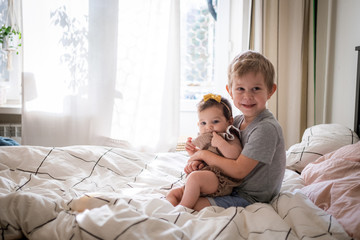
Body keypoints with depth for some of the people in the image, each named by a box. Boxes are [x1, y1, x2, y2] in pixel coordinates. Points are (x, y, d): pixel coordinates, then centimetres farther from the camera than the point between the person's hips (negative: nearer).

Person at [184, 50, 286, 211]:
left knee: (196, 205, -18)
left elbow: (238, 170, -25)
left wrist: (204, 154, -15)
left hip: (251, 197, -8)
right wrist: (197, 160, -11)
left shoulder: (266, 128, -25)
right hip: (233, 187, 9)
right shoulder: (237, 121, 2)